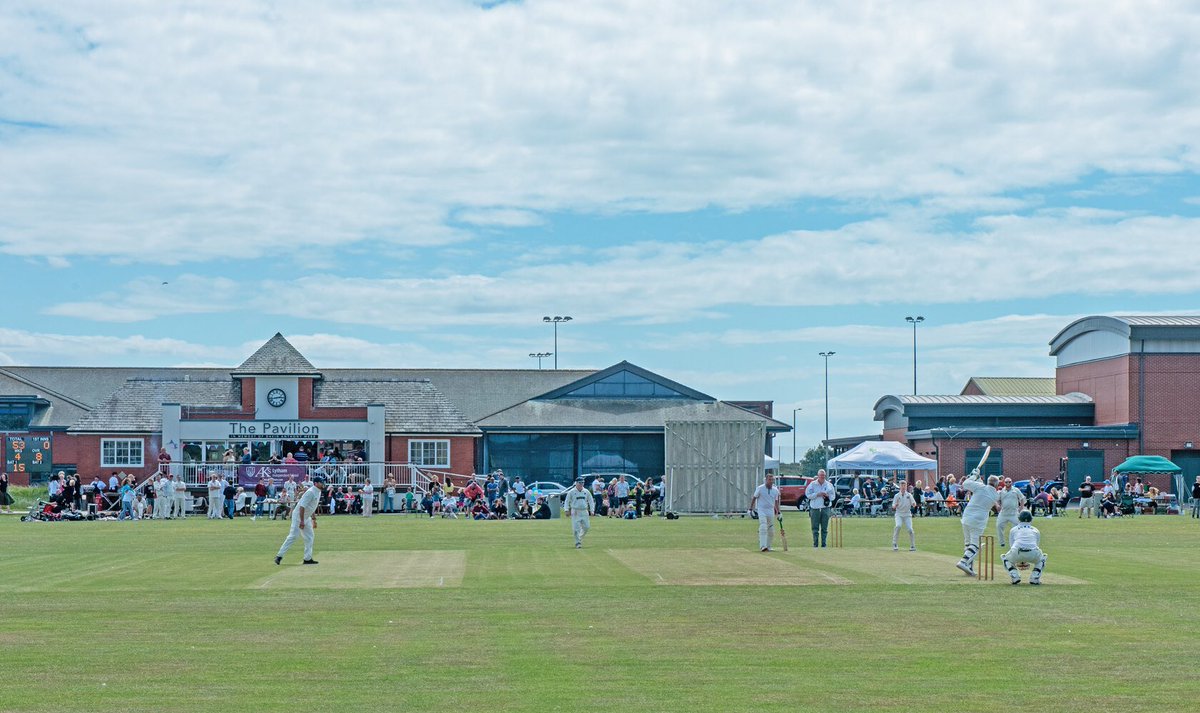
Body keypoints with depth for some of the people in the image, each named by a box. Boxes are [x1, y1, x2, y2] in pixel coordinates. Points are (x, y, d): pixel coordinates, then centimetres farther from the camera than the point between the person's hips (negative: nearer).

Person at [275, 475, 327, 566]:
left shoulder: (318, 492, 9)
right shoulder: (311, 492, -22)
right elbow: (302, 506, -26)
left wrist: (314, 519, 21)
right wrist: (302, 521, -27)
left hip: (306, 517, 10)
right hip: (298, 516, -10)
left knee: (309, 537, 10)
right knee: (293, 536, -14)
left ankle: (307, 558, 14)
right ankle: (279, 556, -11)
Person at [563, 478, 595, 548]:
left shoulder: (586, 491, 9)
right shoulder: (571, 492, -1)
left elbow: (591, 501, 13)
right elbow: (567, 501, 1)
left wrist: (592, 511, 2)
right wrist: (567, 510, -13)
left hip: (584, 512, 4)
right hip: (575, 512, -4)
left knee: (586, 527, 1)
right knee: (576, 528, -8)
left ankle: (580, 538, 26)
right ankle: (578, 543, -1)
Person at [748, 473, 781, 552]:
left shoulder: (775, 490, 7)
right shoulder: (760, 488, -4)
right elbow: (754, 498, 2)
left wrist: (778, 513, 14)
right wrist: (750, 509, -1)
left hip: (771, 512, 5)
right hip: (761, 511, -5)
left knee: (771, 531, 6)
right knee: (763, 528, -20)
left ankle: (768, 546, 19)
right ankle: (763, 546, -25)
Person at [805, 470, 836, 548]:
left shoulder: (829, 485, 11)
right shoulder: (812, 484, 5)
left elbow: (833, 496, 11)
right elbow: (808, 494, -2)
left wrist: (827, 496, -9)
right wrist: (817, 494, -13)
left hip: (826, 508, 2)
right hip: (815, 508, -2)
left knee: (824, 528, 2)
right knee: (815, 527, -2)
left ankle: (823, 544, 7)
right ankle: (815, 543, 3)